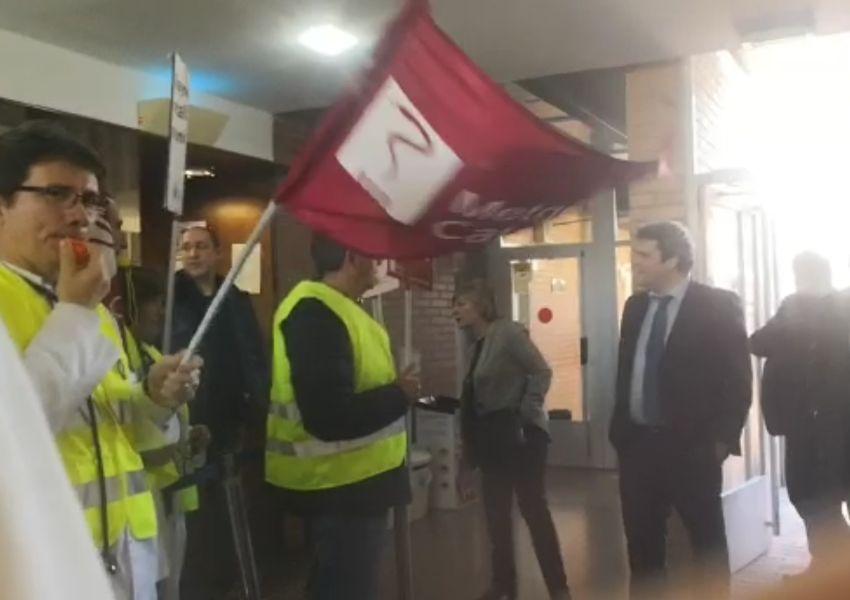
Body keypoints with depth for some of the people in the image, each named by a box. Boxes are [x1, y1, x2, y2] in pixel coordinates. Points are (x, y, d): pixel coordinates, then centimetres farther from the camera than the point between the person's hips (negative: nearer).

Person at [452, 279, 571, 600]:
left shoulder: (508, 332, -11)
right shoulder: (477, 344, 12)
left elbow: (542, 372, -17)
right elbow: (475, 396, 12)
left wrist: (524, 417, -20)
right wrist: (471, 437, 5)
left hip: (520, 435, -8)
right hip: (492, 439, 8)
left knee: (534, 508, -1)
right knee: (496, 513, 11)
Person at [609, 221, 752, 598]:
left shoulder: (717, 305, -8)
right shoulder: (635, 307, 9)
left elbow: (738, 379, -8)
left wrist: (723, 439, -11)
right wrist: (619, 429, 8)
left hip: (691, 447, -5)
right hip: (637, 444, 5)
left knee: (707, 543, 11)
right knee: (641, 543, 13)